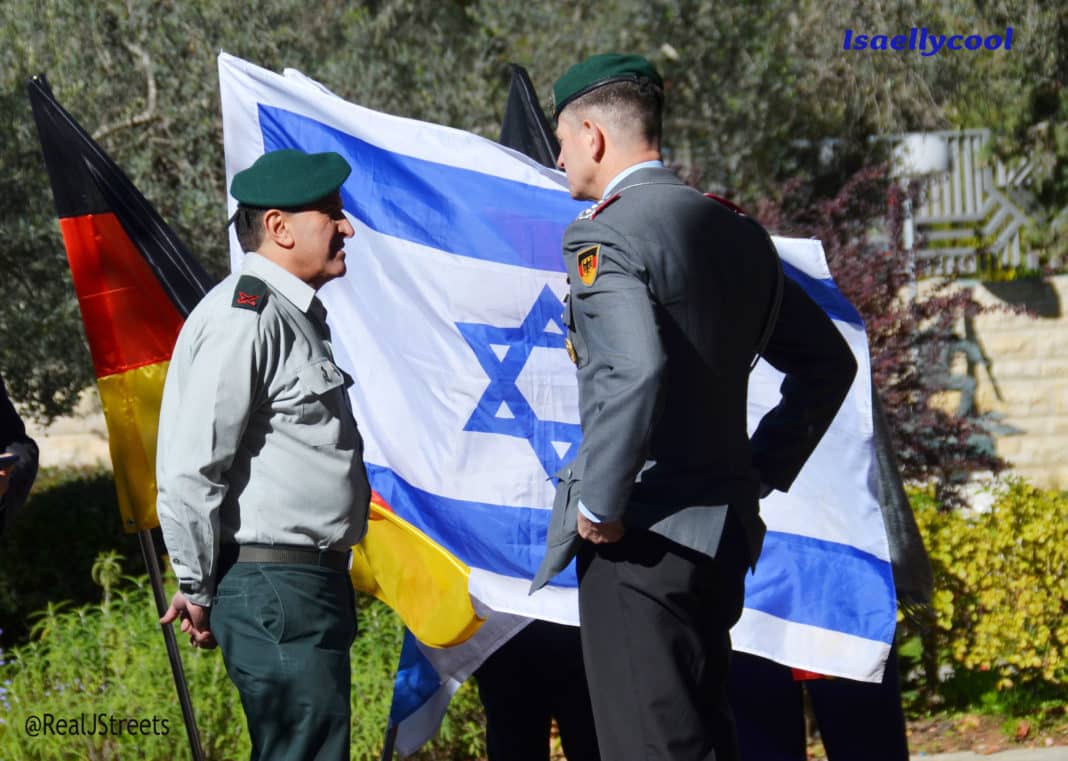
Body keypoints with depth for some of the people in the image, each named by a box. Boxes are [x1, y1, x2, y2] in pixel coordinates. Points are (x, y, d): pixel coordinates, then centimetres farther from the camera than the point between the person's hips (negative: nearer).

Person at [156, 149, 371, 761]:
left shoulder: (299, 316, 19)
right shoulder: (243, 317, -15)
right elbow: (190, 467, -18)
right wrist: (198, 589, -11)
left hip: (313, 585, 10)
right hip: (276, 589, -10)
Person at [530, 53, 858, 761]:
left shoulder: (606, 236, -13)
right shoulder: (737, 233, 14)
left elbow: (636, 373, -30)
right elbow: (829, 362, 22)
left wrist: (599, 504, -20)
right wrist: (762, 470, 21)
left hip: (642, 538, -9)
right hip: (725, 532, 9)